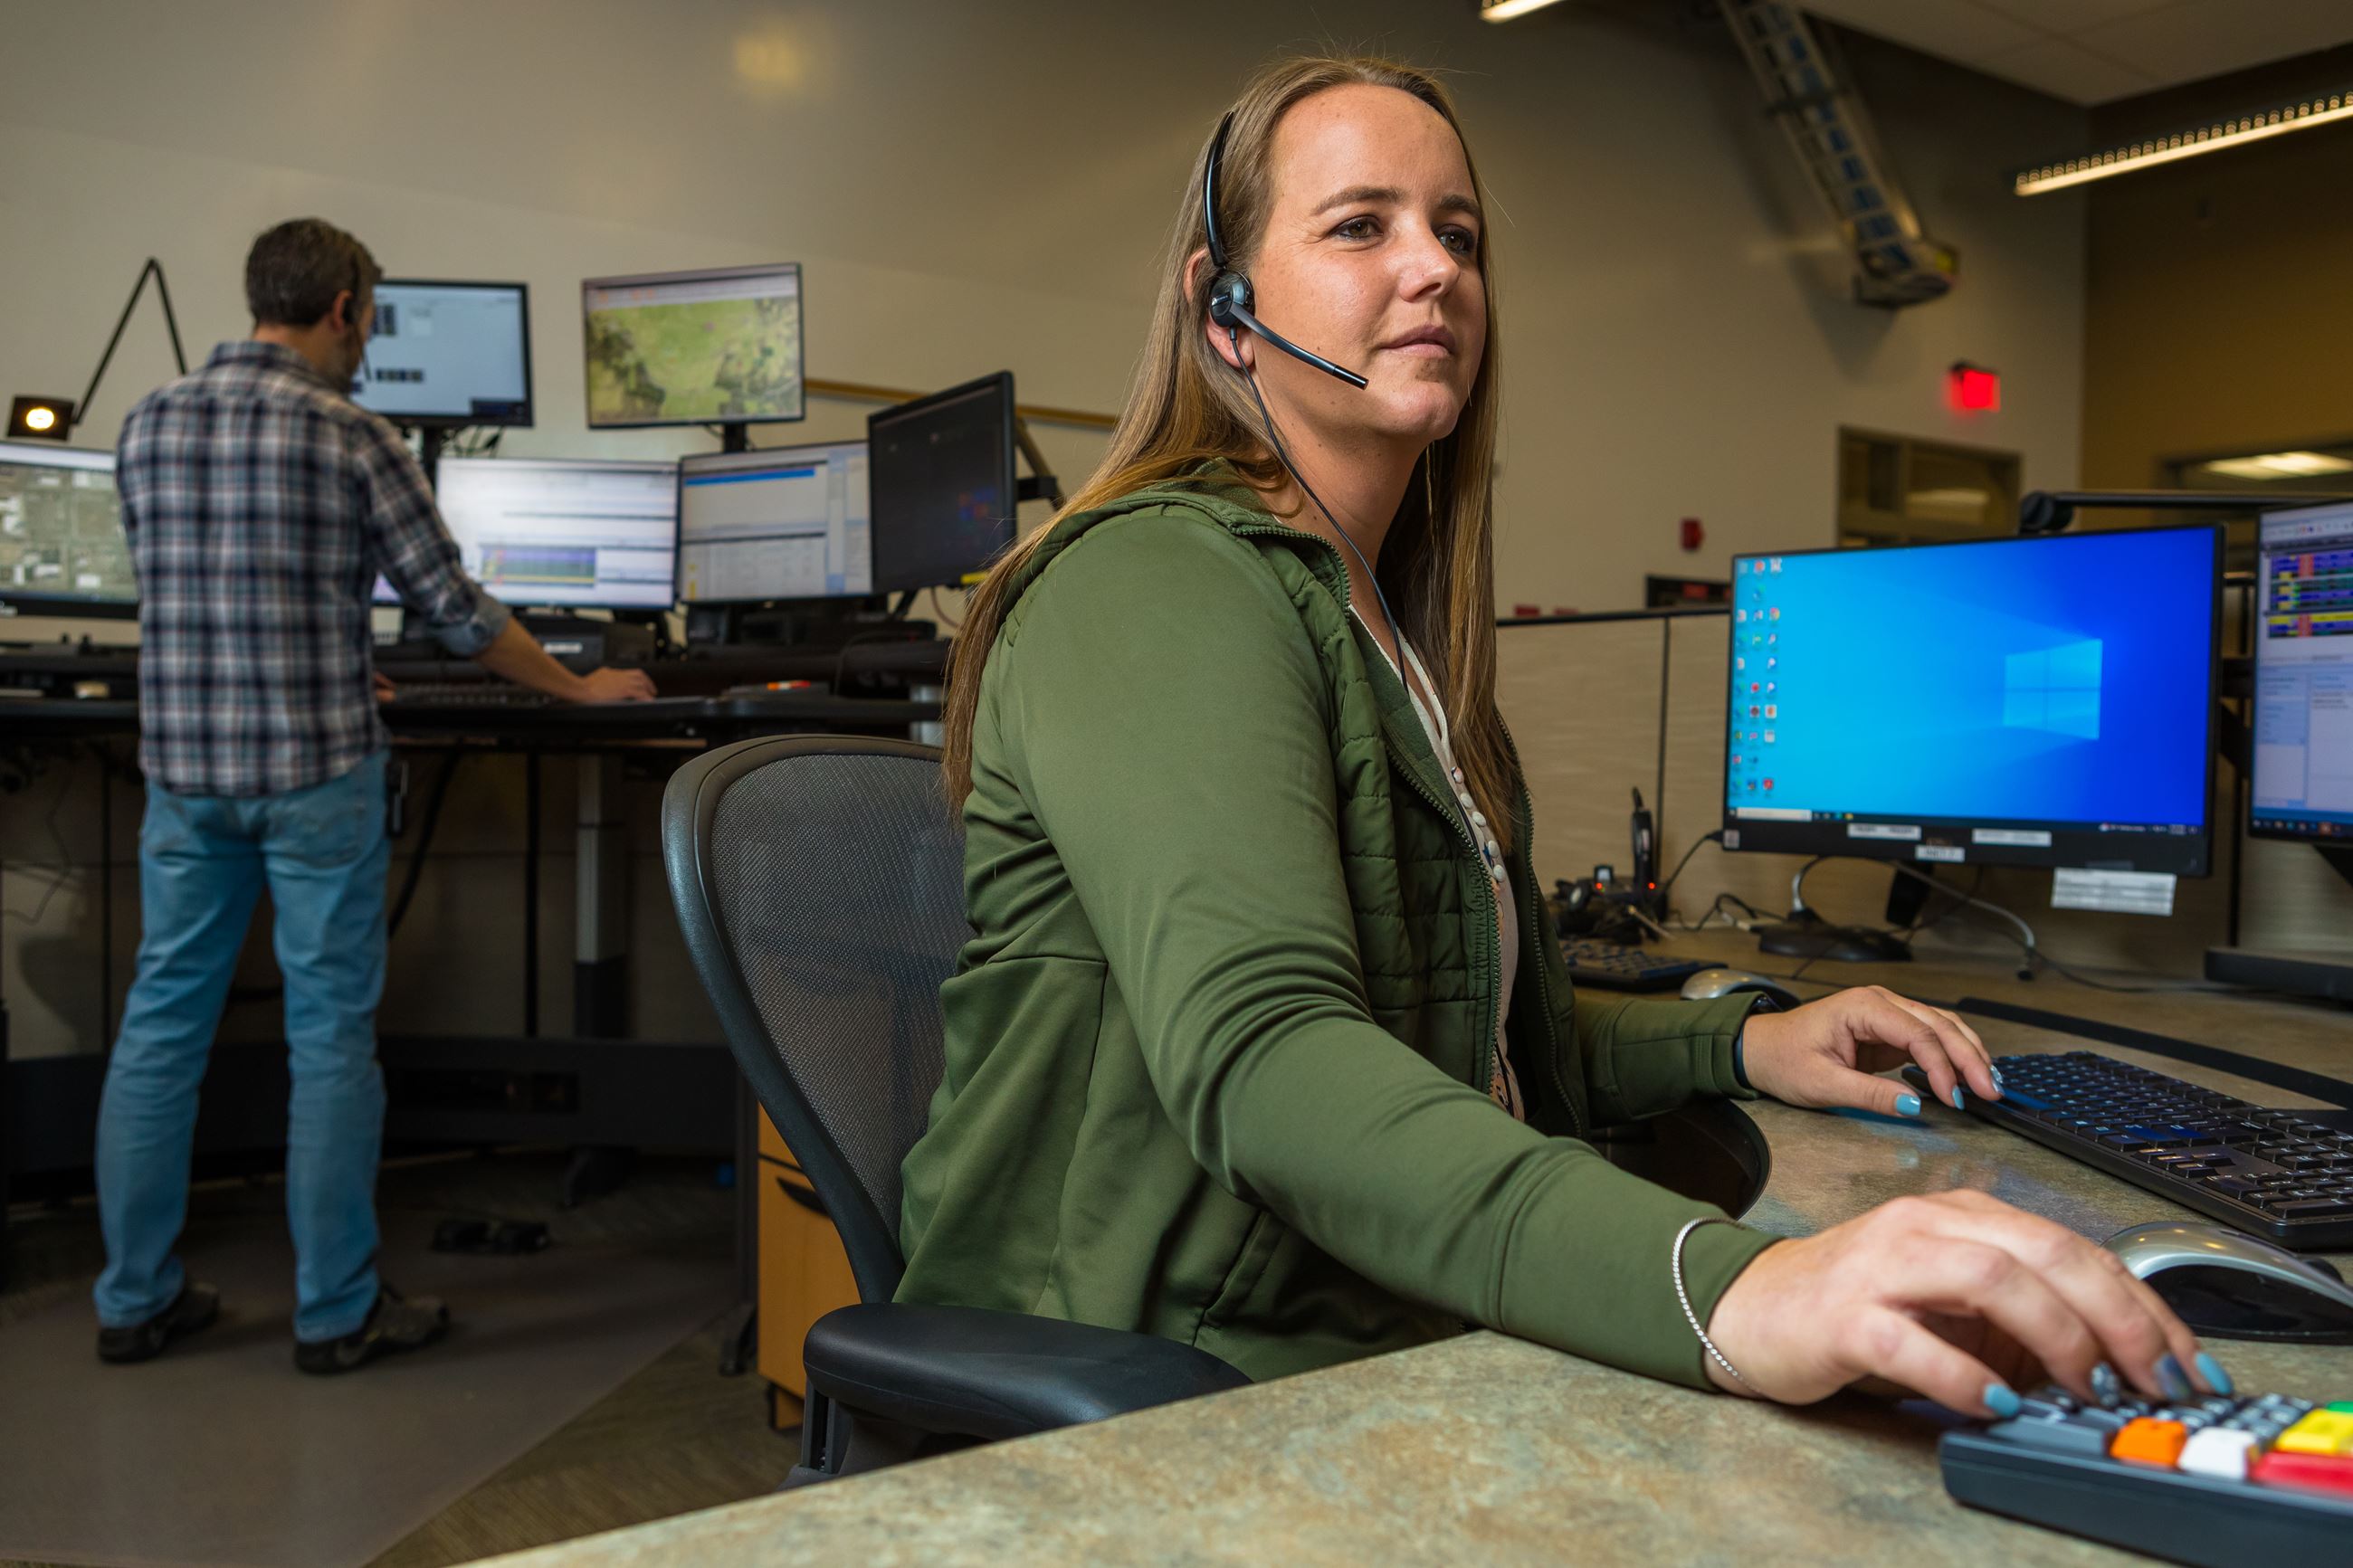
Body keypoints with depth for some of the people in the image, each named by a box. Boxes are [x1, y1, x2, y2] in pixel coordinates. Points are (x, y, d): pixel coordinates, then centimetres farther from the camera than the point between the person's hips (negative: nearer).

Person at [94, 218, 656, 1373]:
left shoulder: (148, 422, 8)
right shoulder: (351, 438, -8)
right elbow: (454, 611, -7)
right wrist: (580, 689, 6)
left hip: (183, 767, 5)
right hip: (317, 770, -5)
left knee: (162, 1020, 13)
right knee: (330, 1037, 3)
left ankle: (136, 1299, 23)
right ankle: (337, 1312, 12)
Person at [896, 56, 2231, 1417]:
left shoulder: (1389, 628, 16)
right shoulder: (1154, 586, -14)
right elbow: (1256, 1055, -30)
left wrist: (1738, 1042, 10)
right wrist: (1725, 1292, -42)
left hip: (1414, 1354, 8)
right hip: (1165, 1410, -8)